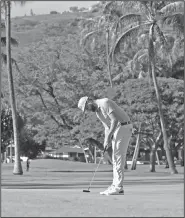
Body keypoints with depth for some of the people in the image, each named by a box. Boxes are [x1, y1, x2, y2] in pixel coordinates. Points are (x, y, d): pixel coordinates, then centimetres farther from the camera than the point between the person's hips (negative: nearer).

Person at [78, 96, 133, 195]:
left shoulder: (104, 103, -15)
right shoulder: (97, 111, 15)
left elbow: (115, 120, -22)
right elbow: (107, 127, 16)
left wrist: (108, 137, -20)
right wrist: (106, 141, 0)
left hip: (124, 127, -10)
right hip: (117, 129, 10)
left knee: (118, 157, -11)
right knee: (115, 158, 9)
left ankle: (119, 188, -11)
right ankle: (115, 186, 10)